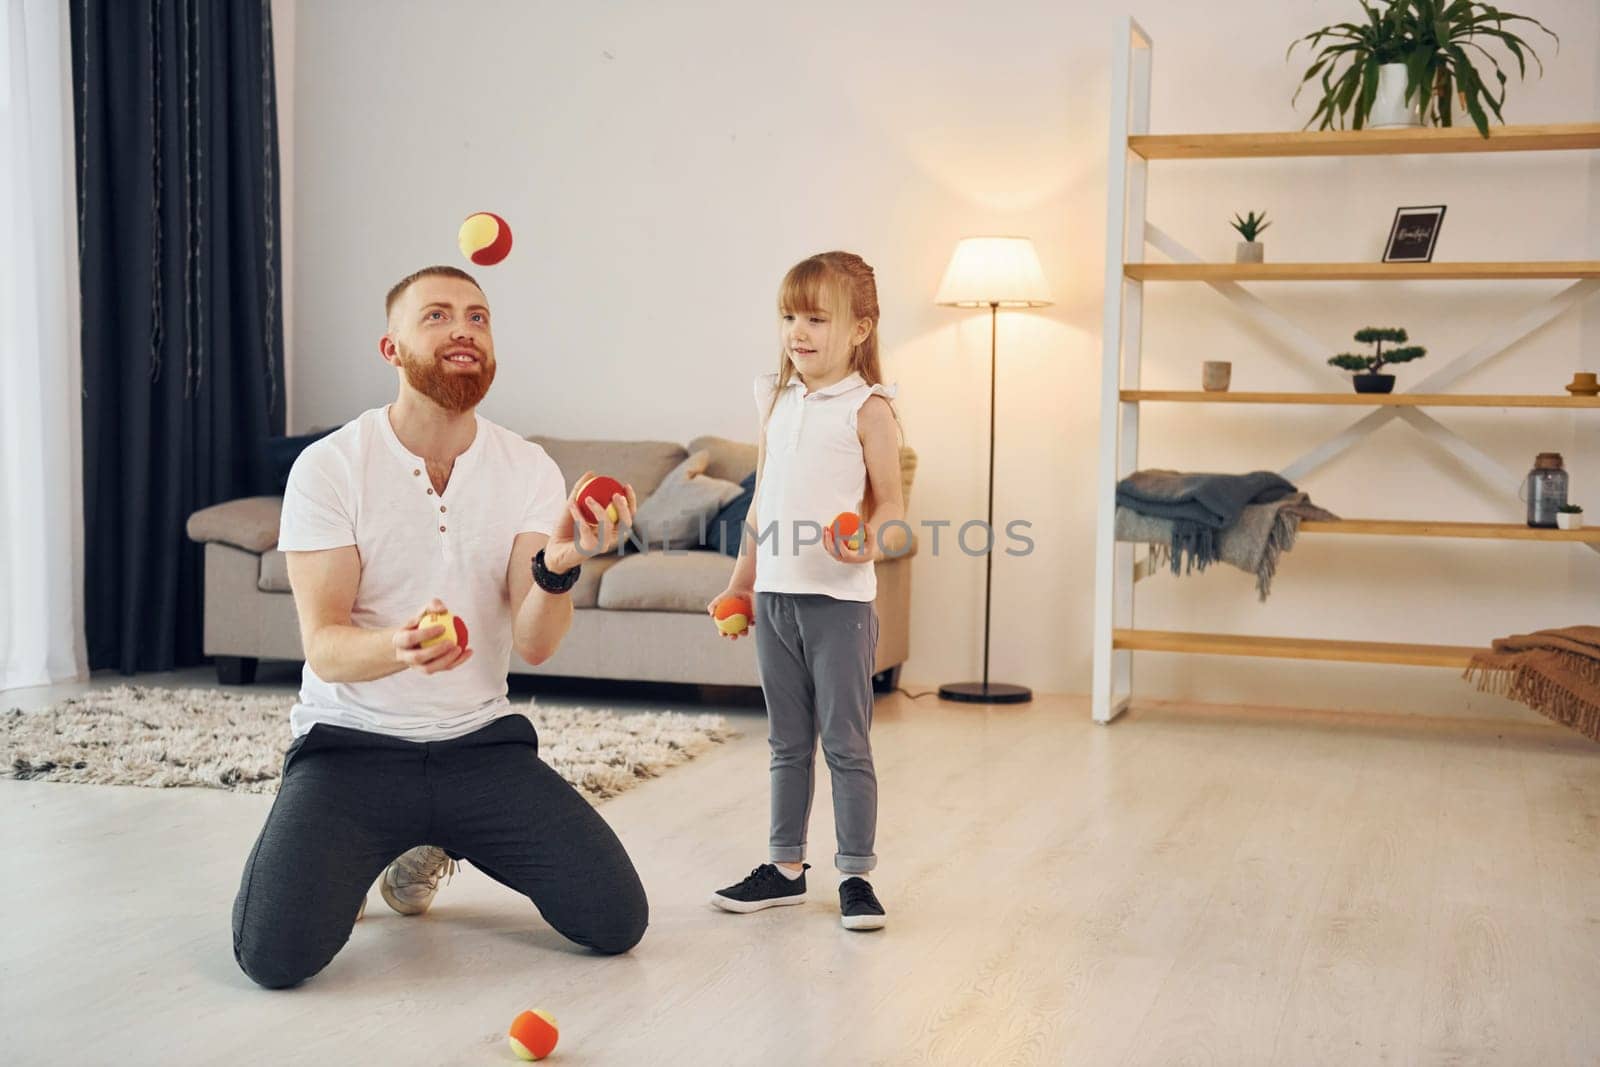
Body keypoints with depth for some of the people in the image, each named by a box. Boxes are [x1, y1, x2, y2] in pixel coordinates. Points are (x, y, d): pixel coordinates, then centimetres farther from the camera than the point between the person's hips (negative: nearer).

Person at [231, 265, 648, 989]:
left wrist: (557, 567, -33)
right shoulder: (329, 467, -10)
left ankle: (431, 849, 20)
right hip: (352, 741, -3)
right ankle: (345, 860, 15)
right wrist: (398, 647, -38)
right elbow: (324, 646, -15)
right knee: (275, 953, -24)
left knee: (617, 921, -8)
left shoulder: (528, 469, -1)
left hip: (481, 742, 3)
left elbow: (534, 644, -10)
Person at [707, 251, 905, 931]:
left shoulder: (867, 408, -6)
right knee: (787, 742, 14)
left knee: (845, 743, 1)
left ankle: (856, 875, 10)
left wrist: (870, 543, -27)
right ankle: (785, 867, 23)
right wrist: (740, 582, 20)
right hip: (775, 595, 6)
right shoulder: (777, 401, 12)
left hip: (839, 598, -6)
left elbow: (890, 502, -6)